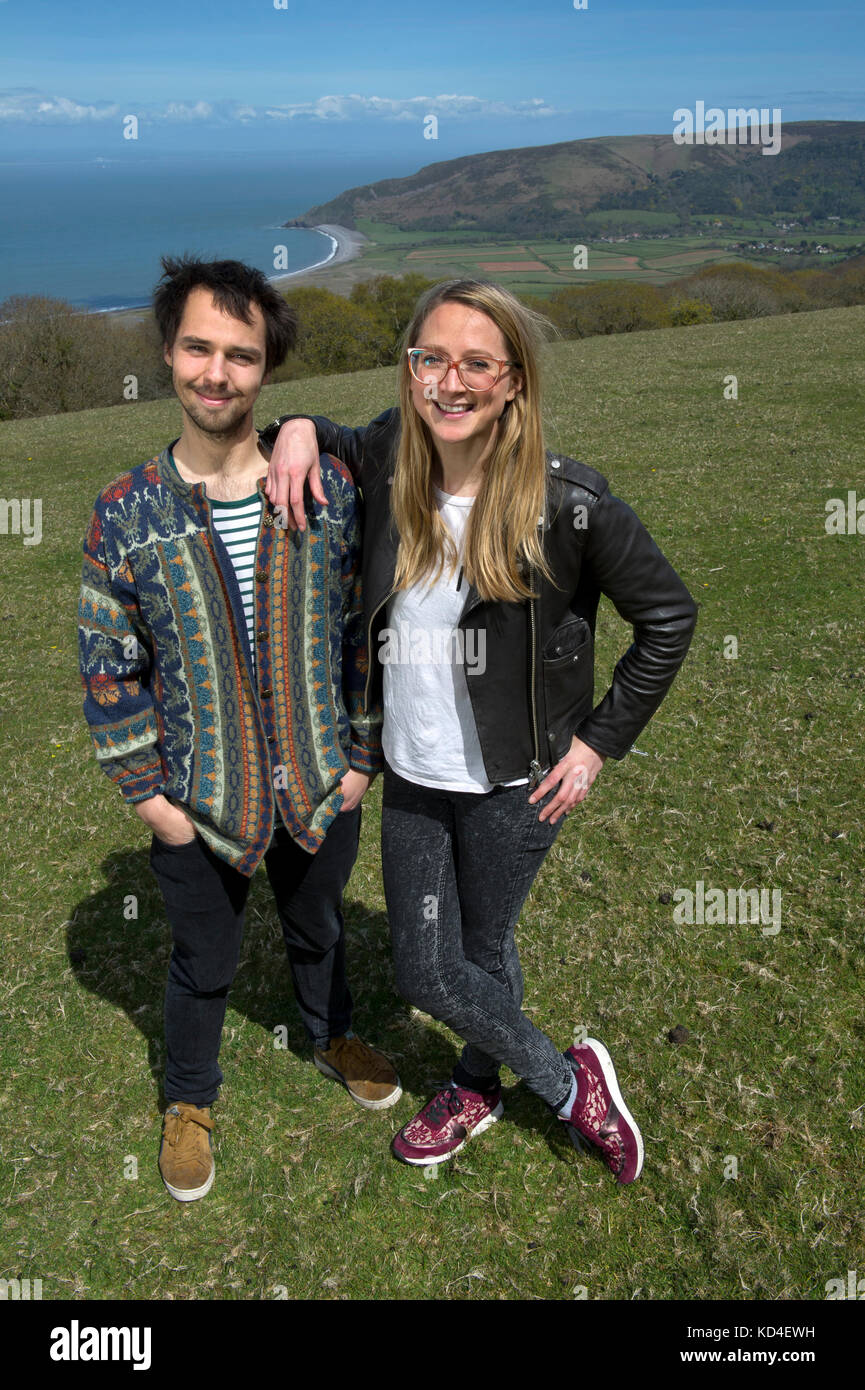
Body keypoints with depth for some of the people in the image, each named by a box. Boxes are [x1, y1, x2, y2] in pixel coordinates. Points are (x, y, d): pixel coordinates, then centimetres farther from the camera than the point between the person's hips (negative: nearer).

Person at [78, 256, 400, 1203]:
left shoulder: (326, 489, -9)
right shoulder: (126, 515, -12)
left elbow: (362, 627, -1)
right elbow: (107, 664, -5)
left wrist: (362, 754, -2)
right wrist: (147, 793, -7)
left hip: (321, 788, 2)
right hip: (199, 803, -1)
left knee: (318, 928, 27)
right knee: (202, 963, 19)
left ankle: (333, 1037, 58)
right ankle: (189, 1100, 47)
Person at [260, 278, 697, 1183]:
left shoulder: (567, 503, -19)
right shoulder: (390, 459, -7)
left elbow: (668, 614, -7)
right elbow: (344, 447, 18)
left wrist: (601, 740, -7)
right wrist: (299, 428, -6)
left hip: (514, 784, -5)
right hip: (410, 776, 5)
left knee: (482, 952, 12)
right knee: (423, 974, 15)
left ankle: (478, 1083, 46)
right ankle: (564, 1083, 43)